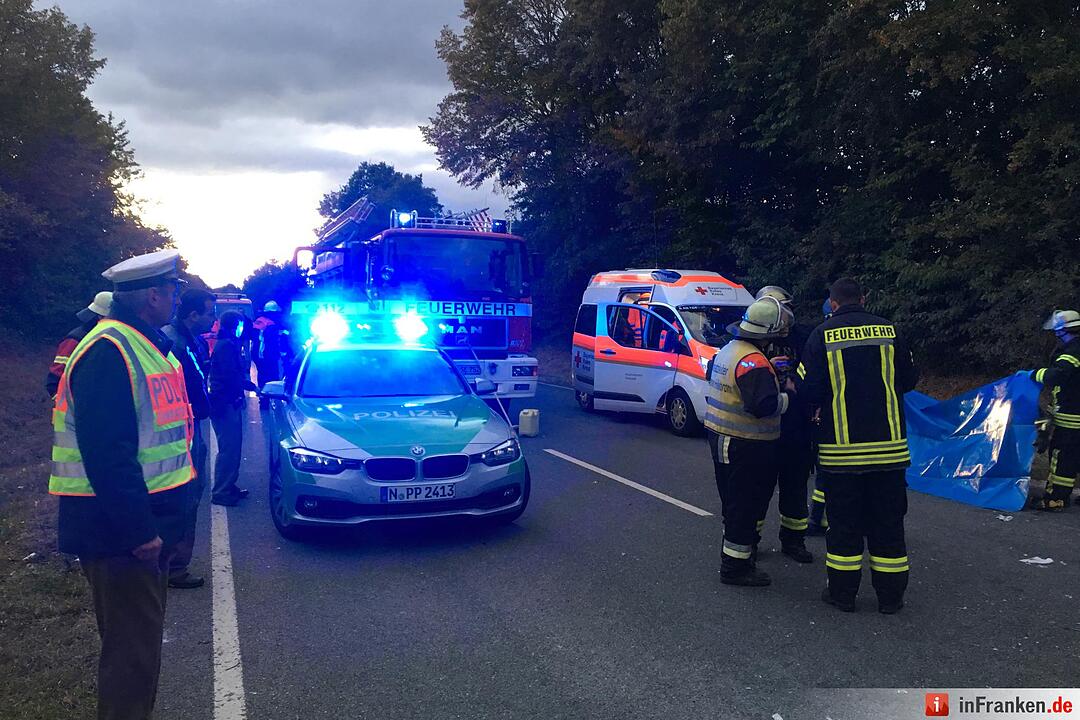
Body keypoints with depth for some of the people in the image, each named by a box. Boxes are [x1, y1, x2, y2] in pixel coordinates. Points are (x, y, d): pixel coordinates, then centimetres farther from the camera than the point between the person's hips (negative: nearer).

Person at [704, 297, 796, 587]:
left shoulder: (728, 350, 9)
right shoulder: (753, 361, -23)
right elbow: (765, 406, -30)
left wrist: (770, 369, 17)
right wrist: (789, 393, -14)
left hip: (720, 434, 10)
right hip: (745, 445, -10)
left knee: (735, 500, 22)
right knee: (745, 505, 1)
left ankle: (737, 549, 36)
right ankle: (735, 566, 9)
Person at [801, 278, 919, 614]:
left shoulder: (822, 335, -6)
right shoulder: (889, 331, 0)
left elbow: (810, 391, -9)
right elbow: (909, 380, 9)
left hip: (841, 448, -2)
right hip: (888, 446, 2)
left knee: (843, 522, 9)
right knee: (888, 522, 11)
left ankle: (842, 593, 17)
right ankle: (890, 596, 19)